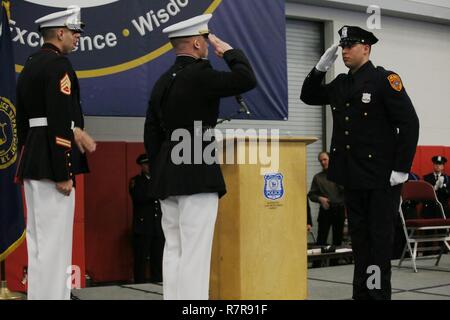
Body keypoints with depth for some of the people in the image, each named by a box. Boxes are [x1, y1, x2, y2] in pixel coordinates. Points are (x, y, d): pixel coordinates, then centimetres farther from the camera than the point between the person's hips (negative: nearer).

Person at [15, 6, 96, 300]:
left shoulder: (30, 65, 16)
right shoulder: (59, 64, -13)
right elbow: (59, 121, -20)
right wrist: (63, 173, -20)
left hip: (32, 159, 10)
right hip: (51, 163, -10)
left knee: (39, 239, 14)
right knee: (54, 239, -5)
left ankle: (40, 292, 22)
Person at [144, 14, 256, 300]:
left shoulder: (162, 82, 13)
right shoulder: (199, 74, -11)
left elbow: (152, 135, 14)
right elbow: (247, 79, -15)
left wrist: (160, 174, 18)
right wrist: (228, 50, -1)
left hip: (166, 178, 8)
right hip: (197, 176, -8)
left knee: (174, 251, 10)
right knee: (195, 254, -7)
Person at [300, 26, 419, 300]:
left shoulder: (385, 80, -9)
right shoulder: (340, 84, 11)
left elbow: (410, 123, -12)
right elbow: (308, 97, 21)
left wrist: (401, 169, -15)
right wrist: (321, 67, 5)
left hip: (382, 177, -6)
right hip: (352, 176, 6)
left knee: (380, 236, 3)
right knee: (359, 236, 11)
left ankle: (379, 292, 11)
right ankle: (361, 291, 19)